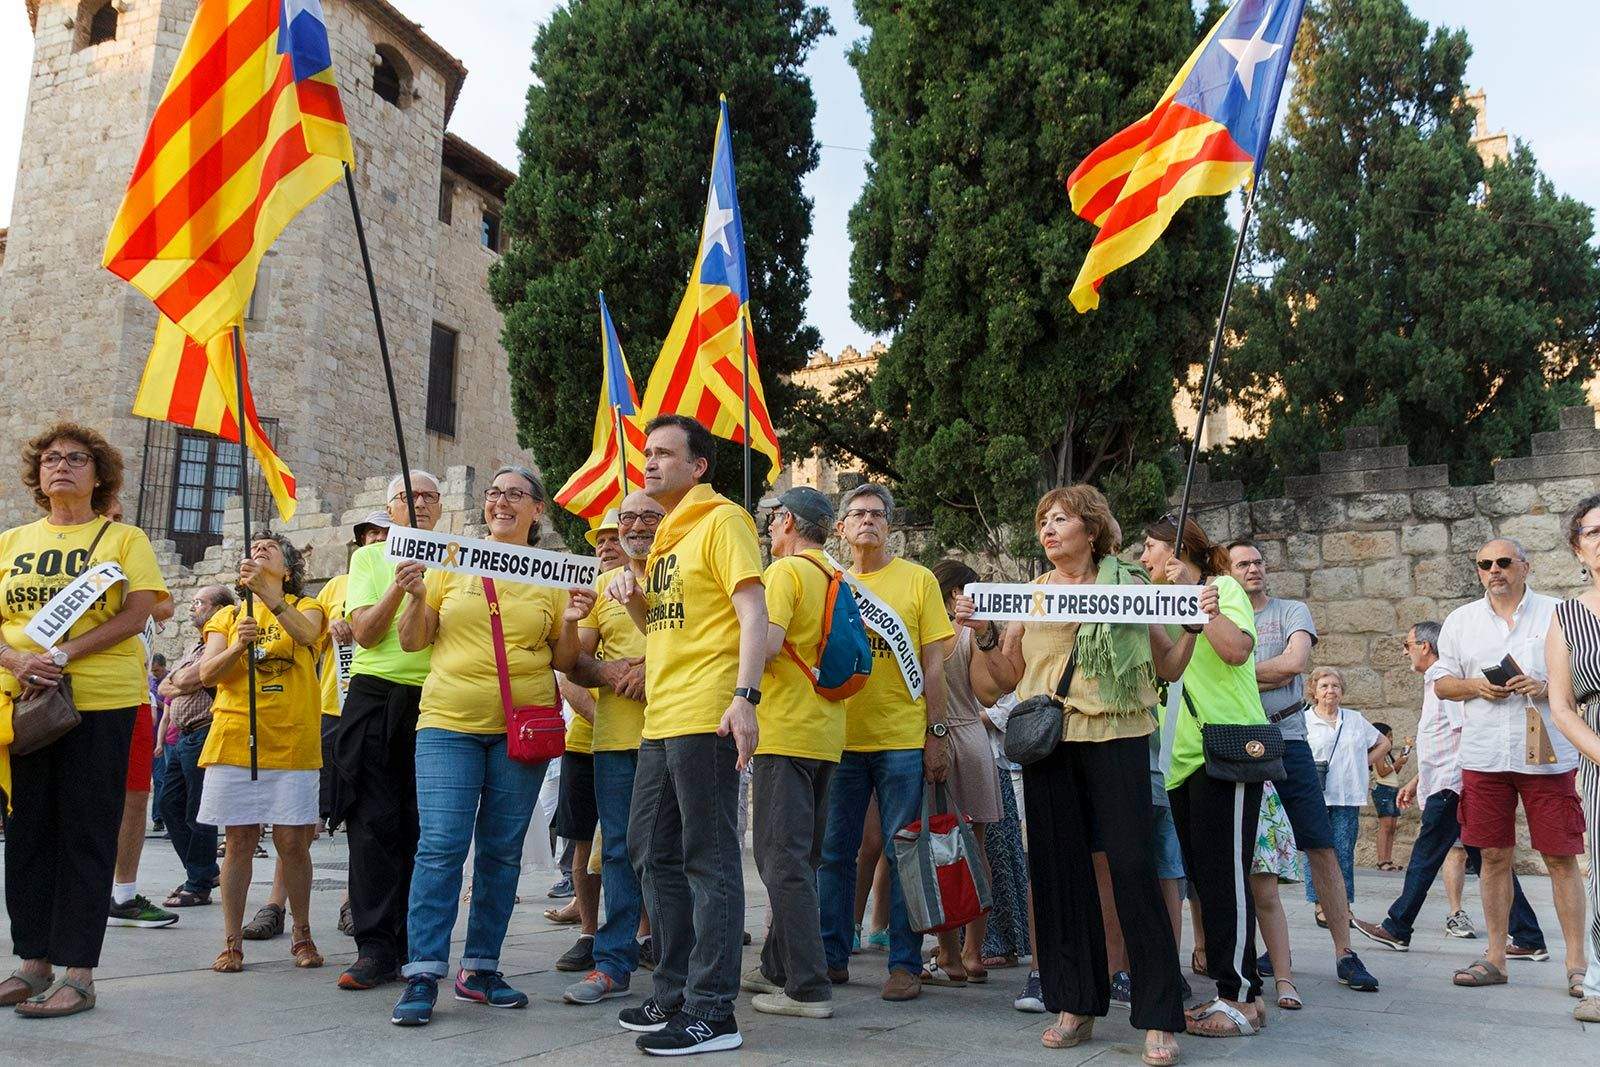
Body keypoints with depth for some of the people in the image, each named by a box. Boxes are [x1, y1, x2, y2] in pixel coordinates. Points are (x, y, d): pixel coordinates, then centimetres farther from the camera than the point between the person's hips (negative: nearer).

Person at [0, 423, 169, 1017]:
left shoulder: (123, 538, 5)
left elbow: (137, 613, -7)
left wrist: (63, 656, -17)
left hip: (99, 700, -4)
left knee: (86, 834, -2)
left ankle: (78, 973, 1)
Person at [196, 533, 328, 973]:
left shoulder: (305, 607, 9)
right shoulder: (227, 616, 17)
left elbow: (306, 634, -17)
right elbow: (207, 674, 4)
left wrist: (269, 593, -33)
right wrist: (237, 646, -17)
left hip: (291, 743, -2)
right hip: (234, 740, 2)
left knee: (292, 842, 0)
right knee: (239, 842, 3)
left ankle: (302, 936, 13)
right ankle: (232, 942, 11)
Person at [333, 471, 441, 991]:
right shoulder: (369, 557, 11)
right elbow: (365, 633, -3)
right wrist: (401, 585, -15)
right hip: (375, 698, -1)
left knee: (421, 828, 2)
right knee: (374, 824, -3)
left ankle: (413, 946, 11)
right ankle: (375, 948, 1)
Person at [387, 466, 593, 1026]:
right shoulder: (451, 564, 7)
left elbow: (563, 662, 10)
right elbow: (412, 642, 8)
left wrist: (570, 622, -9)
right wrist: (416, 597, -10)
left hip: (522, 727, 1)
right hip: (449, 722, -1)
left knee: (502, 851, 6)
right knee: (441, 846, -8)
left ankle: (480, 968, 17)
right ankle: (423, 975, -2)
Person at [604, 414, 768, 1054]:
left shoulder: (721, 520, -5)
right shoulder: (665, 536, 21)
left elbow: (753, 613, -14)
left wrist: (745, 697, -24)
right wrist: (634, 598, 7)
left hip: (705, 717, -10)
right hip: (660, 720, 10)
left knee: (708, 860, -5)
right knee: (652, 853, 14)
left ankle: (712, 1012, 2)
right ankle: (675, 993, 26)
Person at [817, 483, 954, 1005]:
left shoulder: (918, 580, 3)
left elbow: (933, 664, 2)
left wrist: (936, 734, -4)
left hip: (902, 740, -2)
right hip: (840, 738, 3)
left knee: (904, 855, 2)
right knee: (834, 853, 8)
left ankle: (905, 964, 11)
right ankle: (831, 956, 20)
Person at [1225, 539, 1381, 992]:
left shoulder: (1292, 611, 8)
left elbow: (1298, 662, -10)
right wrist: (1272, 676, -6)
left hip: (1287, 740, -1)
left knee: (1322, 848, -3)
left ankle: (1344, 953, 3)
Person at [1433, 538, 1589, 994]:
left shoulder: (1556, 613, 5)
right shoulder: (1461, 620, 11)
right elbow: (1442, 682, 14)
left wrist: (1547, 688, -12)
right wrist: (1476, 686, -6)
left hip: (1548, 755, -2)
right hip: (1484, 758, 2)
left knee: (1561, 857, 0)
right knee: (1494, 856, 6)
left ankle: (1576, 960, 9)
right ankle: (1496, 956, 14)